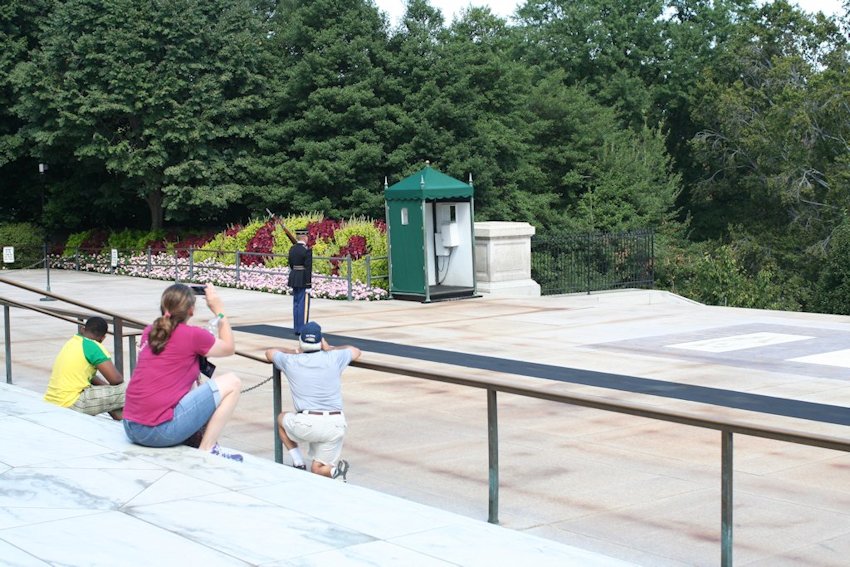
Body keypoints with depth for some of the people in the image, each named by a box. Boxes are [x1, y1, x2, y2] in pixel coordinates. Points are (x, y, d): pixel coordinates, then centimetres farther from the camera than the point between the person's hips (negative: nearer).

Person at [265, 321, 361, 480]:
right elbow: (356, 351, 28)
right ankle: (336, 469, -19)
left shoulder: (291, 361, 7)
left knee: (282, 419, 31)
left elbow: (269, 352, 30)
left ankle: (299, 465, 14)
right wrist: (329, 349, 37)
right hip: (335, 425, 2)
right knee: (318, 469, 16)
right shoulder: (333, 358, 6)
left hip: (305, 425, -2)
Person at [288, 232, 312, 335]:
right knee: (303, 304, -2)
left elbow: (291, 264, 13)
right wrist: (308, 284, -15)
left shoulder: (292, 249, 7)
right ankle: (302, 329, -1)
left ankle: (296, 328, 19)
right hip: (303, 279, -7)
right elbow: (308, 268, -17)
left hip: (294, 278, 7)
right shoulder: (307, 250, -15)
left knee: (296, 304, 14)